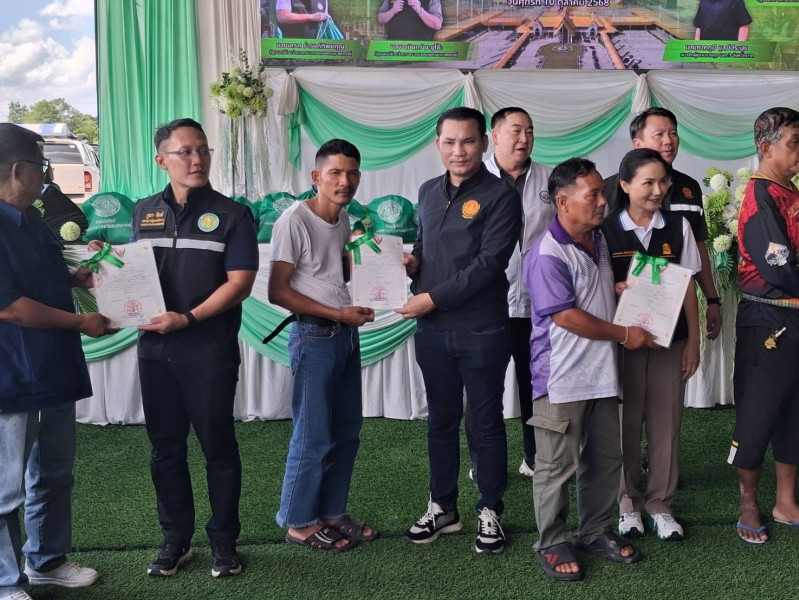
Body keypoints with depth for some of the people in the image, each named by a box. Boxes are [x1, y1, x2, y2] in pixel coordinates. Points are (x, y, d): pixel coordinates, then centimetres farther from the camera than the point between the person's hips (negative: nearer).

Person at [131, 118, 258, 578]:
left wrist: (188, 319, -17)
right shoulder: (144, 212, 10)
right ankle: (176, 540, 25)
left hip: (210, 350, -4)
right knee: (166, 447, 11)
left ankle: (225, 542, 19)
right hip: (155, 348, 4)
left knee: (218, 446, 4)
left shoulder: (231, 215, -3)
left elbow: (239, 282, -10)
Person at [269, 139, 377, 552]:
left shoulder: (343, 219, 10)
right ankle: (299, 522, 14)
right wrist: (337, 313, -16)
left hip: (347, 332, 8)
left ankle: (332, 513, 26)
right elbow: (278, 292, -15)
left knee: (347, 431, 13)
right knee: (314, 436, -2)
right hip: (315, 335, -8)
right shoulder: (294, 220, -14)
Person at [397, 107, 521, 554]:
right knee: (441, 420, 14)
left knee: (486, 421, 6)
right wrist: (412, 260, -1)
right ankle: (443, 507, 28)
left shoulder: (500, 196, -8)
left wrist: (433, 298, -17)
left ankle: (490, 512, 21)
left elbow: (489, 263, -17)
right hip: (432, 329, 6)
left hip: (481, 331, -5)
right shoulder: (429, 192, 11)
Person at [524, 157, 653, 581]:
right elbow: (567, 317, -21)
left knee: (606, 459, 16)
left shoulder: (599, 242, 10)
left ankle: (596, 532, 32)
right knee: (558, 466, 4)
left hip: (603, 372, 8)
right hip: (562, 379, -8)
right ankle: (551, 544, 19)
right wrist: (624, 335, -12)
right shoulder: (547, 255, -18)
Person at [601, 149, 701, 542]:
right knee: (625, 425, 7)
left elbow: (687, 286, 4)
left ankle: (660, 505, 21)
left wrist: (693, 341, 3)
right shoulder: (606, 230, -4)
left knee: (666, 424, 7)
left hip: (671, 340, 2)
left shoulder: (678, 227, 2)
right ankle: (628, 503, 23)